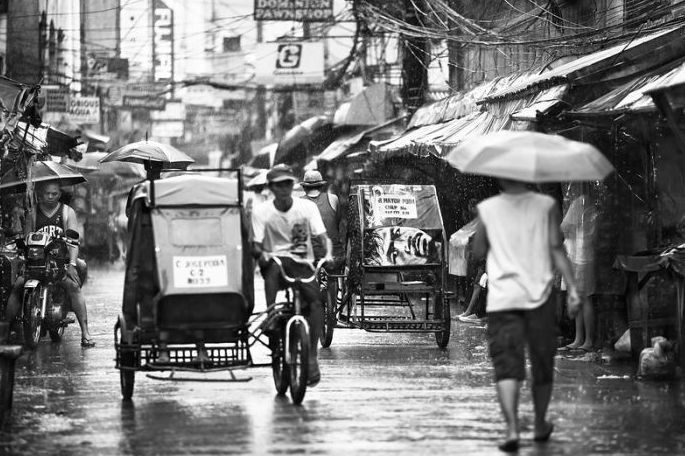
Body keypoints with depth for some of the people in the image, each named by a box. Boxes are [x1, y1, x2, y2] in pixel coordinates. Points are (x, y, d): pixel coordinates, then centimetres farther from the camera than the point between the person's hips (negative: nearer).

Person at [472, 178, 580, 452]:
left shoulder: (488, 209, 3)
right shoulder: (546, 206, 2)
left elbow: (478, 251, 12)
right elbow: (557, 249, -4)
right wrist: (572, 289, -5)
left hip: (502, 298, -1)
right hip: (539, 295, 1)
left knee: (507, 367, -7)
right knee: (542, 366, 17)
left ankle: (512, 429, -25)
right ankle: (540, 426, 30)